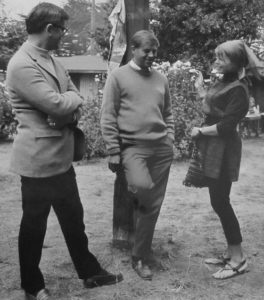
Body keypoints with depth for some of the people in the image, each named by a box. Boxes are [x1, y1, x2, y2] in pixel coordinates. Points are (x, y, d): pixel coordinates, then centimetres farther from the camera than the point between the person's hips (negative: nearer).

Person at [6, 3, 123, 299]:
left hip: (62, 157, 9)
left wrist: (68, 112, -12)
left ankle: (89, 271, 33)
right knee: (34, 225, 8)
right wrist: (72, 96, -4)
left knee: (73, 218, 18)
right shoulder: (22, 65, -18)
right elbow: (57, 104, -25)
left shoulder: (50, 60, 13)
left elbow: (74, 104, 10)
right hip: (39, 160, -9)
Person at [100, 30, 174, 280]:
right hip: (132, 146, -4)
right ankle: (137, 200, 9)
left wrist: (170, 141, 10)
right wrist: (113, 151, -10)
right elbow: (107, 117, -5)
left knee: (153, 206, 4)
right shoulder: (118, 76, -1)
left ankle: (140, 258, 18)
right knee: (142, 187, -31)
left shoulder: (160, 79, 14)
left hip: (161, 148, 5)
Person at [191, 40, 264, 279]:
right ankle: (231, 252, 25)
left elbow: (225, 126, -19)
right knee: (219, 201, 13)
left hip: (223, 150, -9)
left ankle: (238, 259, 9)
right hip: (212, 148, 9)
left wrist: (200, 131, -9)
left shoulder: (238, 90, -16)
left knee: (220, 202, -3)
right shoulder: (222, 82, 9)